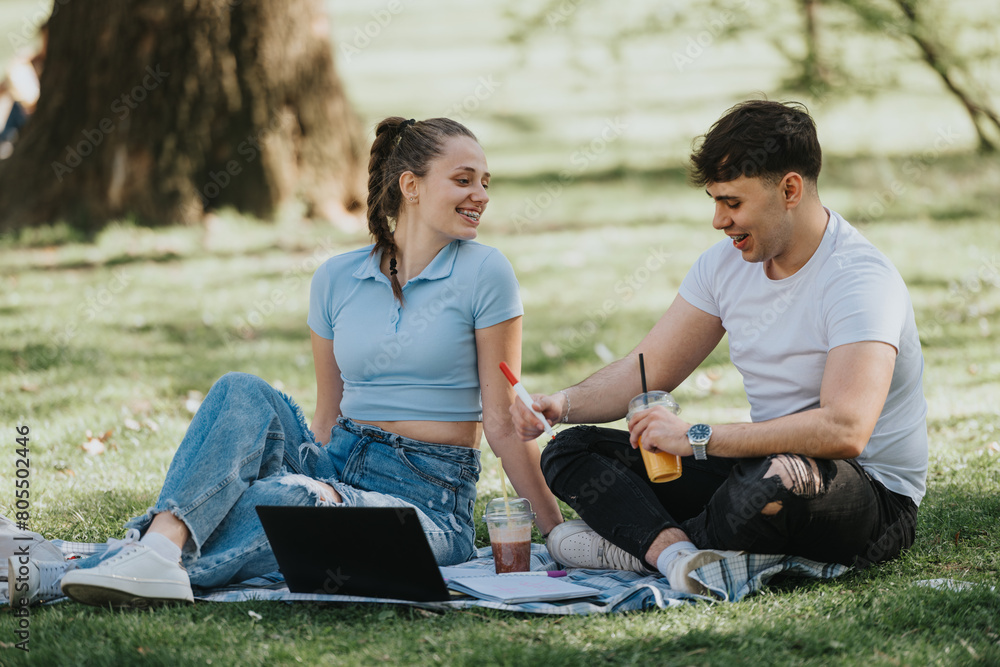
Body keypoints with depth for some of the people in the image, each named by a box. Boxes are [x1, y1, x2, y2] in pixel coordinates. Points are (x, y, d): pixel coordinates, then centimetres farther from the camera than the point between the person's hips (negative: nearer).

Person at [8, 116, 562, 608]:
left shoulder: (483, 273, -3)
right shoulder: (337, 279, 8)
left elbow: (504, 422, -3)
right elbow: (328, 416, 15)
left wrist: (560, 532, -7)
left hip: (429, 503, -4)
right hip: (338, 464, 4)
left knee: (292, 497, -35)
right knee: (244, 394, -23)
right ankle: (159, 545, -43)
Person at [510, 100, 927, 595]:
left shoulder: (859, 279, -22)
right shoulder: (726, 263, 4)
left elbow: (845, 430, -35)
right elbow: (649, 371, 11)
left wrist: (698, 437, -29)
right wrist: (563, 403, -10)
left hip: (876, 498, -8)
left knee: (783, 476, -44)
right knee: (571, 452, -1)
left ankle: (644, 546, -16)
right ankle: (676, 552, -29)